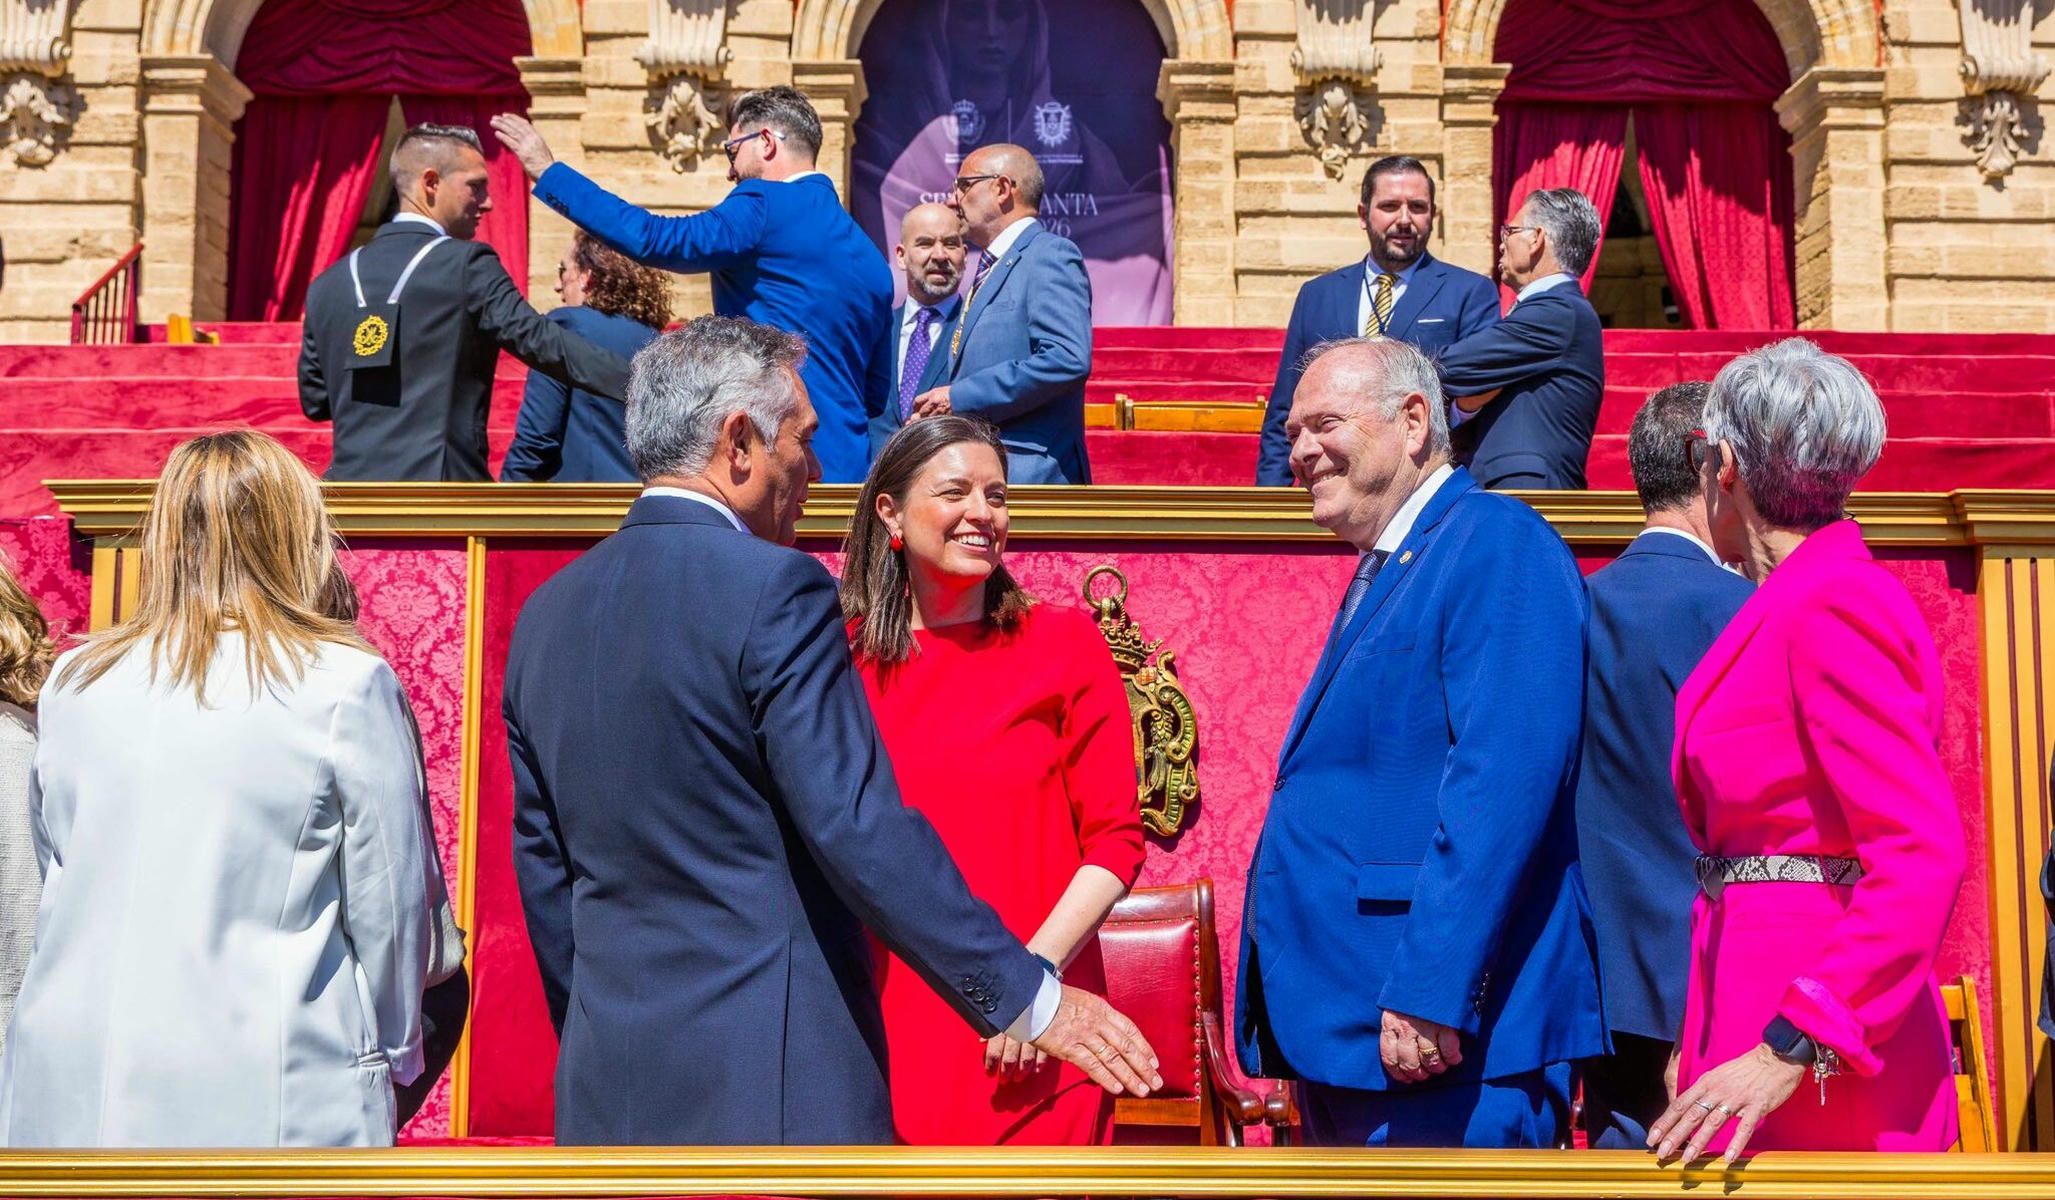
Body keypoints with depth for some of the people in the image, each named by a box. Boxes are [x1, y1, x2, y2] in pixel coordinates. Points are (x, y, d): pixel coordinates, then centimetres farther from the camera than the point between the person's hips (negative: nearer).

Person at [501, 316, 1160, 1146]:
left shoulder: (545, 614, 10)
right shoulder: (774, 590, -13)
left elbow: (544, 876, 15)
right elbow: (861, 830, -18)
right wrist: (1031, 1000, -13)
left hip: (609, 1085, 7)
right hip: (773, 1085, -7)